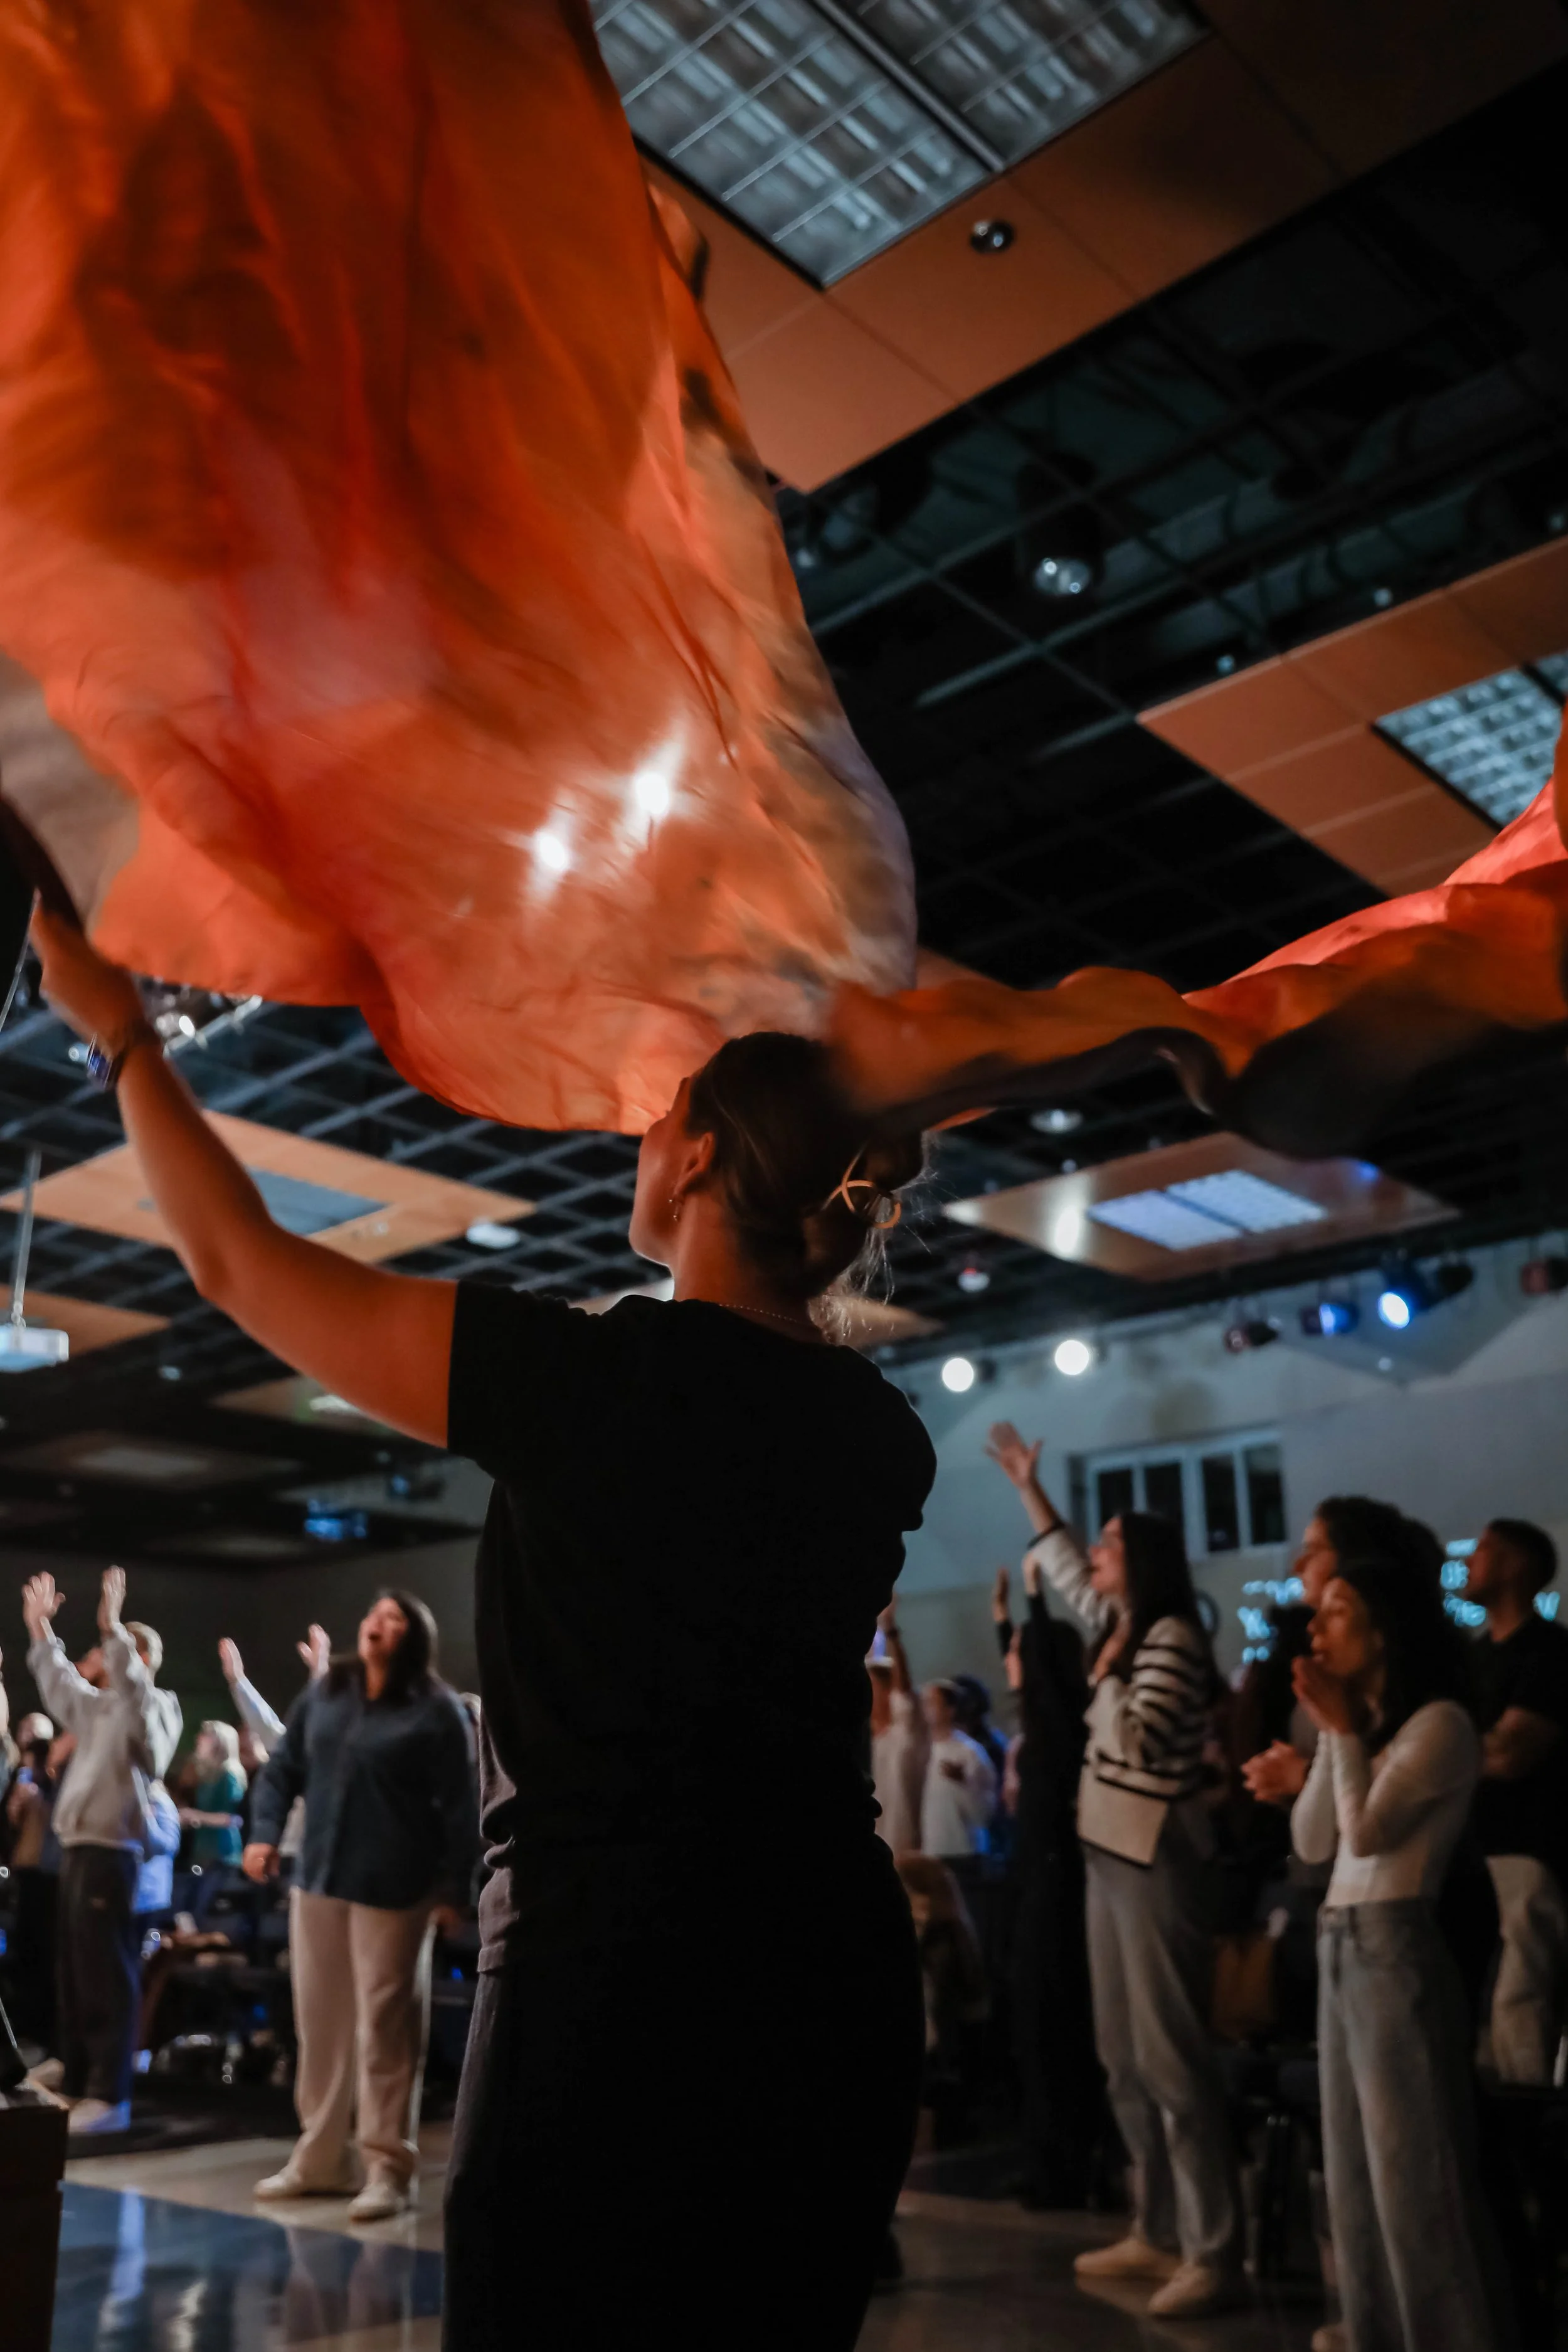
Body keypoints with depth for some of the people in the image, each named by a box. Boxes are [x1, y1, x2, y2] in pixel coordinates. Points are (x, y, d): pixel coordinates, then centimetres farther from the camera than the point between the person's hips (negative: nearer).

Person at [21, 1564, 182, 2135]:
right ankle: (74, 2078, 24)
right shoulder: (99, 1709, 19)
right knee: (73, 1974, 15)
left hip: (109, 1855, -9)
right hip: (77, 1851, 9)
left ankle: (109, 2097, -7)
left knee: (108, 1977, -8)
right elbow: (60, 1684, 34)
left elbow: (132, 1688, -29)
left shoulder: (153, 1708, -7)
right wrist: (41, 1630, 34)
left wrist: (112, 1628, -34)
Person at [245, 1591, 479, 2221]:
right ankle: (320, 2158, 26)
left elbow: (459, 1808, -9)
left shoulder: (436, 1711, -7)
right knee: (319, 2021, 13)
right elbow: (283, 1767, 12)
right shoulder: (323, 1694, 9)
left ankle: (389, 2168, 8)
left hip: (393, 1889, -6)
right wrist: (265, 1831, -2)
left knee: (385, 2026, -1)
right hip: (318, 1880, 6)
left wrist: (454, 1888, -12)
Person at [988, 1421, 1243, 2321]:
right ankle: (1157, 2232, 22)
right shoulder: (1123, 1627, 11)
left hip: (1156, 1861, -9)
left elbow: (1135, 1741, -22)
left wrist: (1107, 1671, -10)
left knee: (1172, 2058, -7)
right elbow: (1065, 1568, 27)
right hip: (1113, 1857, 9)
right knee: (1125, 2058, 13)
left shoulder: (1175, 1639, -13)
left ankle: (1214, 2256, -1)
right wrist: (1029, 1486, 29)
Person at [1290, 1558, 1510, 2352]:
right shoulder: (1364, 1724, 16)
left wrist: (1345, 1731, -7)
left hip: (1396, 1948, -9)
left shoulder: (1439, 1722, -9)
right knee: (1355, 2159, 12)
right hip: (1342, 1948, 9)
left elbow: (1367, 1831, -17)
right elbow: (1312, 1842, 10)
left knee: (1411, 2160, -4)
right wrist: (1330, 1736, 3)